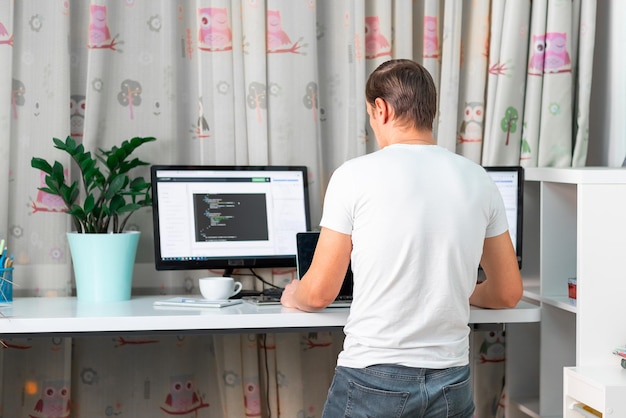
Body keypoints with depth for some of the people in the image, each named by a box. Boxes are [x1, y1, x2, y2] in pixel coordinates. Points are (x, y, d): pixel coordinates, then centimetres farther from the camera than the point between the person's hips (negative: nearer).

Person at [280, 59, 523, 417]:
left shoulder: (355, 175, -7)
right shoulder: (479, 180, 4)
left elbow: (320, 293, -3)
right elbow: (508, 293, 11)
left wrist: (293, 296, 20)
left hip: (373, 378, -3)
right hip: (452, 382, 4)